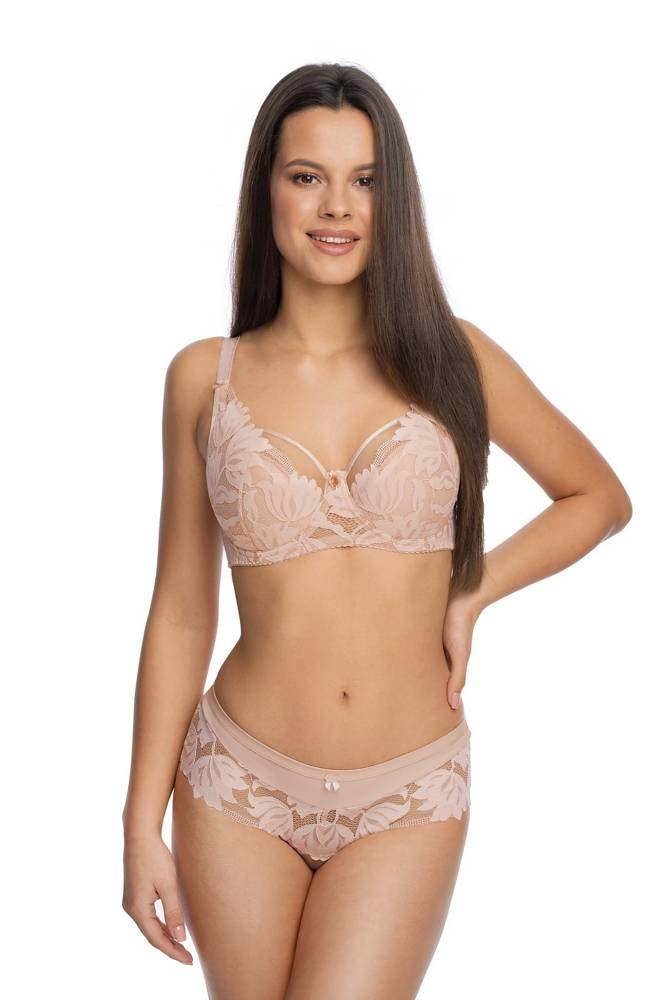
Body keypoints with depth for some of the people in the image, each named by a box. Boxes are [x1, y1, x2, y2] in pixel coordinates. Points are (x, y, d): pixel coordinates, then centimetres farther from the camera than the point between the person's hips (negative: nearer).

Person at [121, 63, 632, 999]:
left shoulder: (451, 358, -2)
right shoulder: (206, 377, -1)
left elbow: (600, 496, 11)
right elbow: (181, 611, 3)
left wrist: (471, 591, -3)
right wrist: (143, 824, 2)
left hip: (407, 798, -1)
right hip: (240, 783, 1)